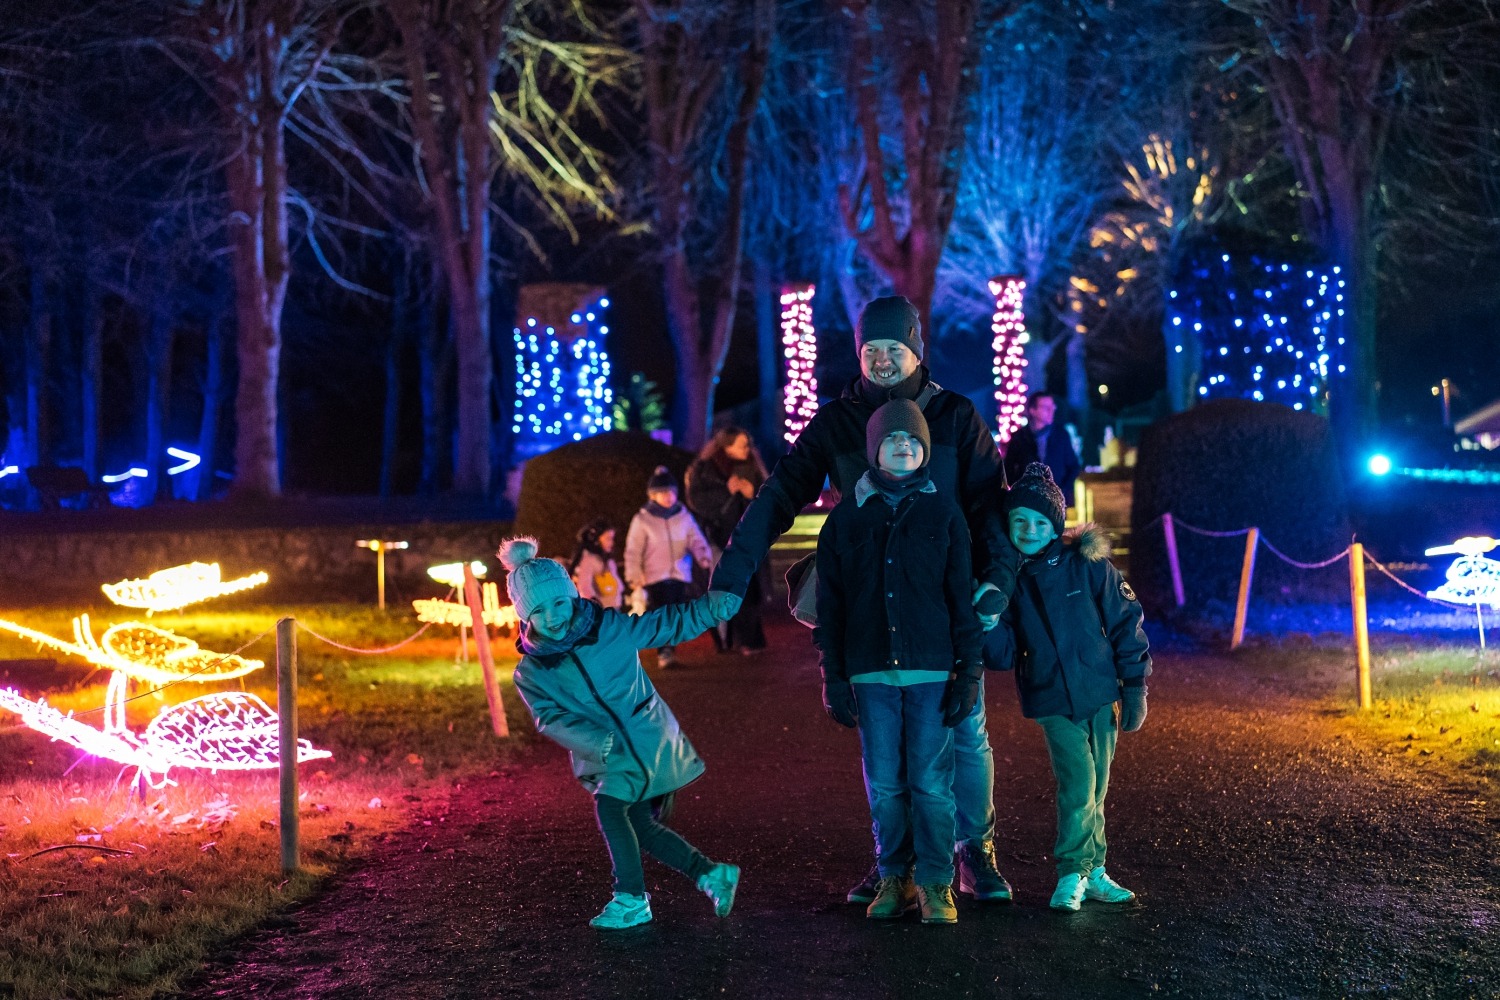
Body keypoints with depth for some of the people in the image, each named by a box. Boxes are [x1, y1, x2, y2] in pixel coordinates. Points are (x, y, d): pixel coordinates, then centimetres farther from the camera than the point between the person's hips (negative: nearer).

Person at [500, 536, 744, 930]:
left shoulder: (610, 627, -8)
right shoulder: (531, 672, -5)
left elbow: (668, 624, 0)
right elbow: (551, 718, -15)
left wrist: (714, 605, -13)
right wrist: (595, 742, -33)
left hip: (650, 743, -4)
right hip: (606, 759, 4)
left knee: (609, 807, -19)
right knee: (637, 824, -1)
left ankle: (631, 900, -9)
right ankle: (712, 875, 14)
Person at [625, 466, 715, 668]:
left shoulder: (684, 517, 6)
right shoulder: (642, 520, -1)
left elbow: (696, 540, 1)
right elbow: (633, 551, -1)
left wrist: (705, 557, -18)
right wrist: (634, 576, -8)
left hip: (680, 575, 3)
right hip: (655, 576, -3)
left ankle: (670, 650, 18)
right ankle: (664, 652, -13)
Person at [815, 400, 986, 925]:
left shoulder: (943, 513, 5)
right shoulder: (848, 516, 8)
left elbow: (963, 595, 3)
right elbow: (829, 602, 8)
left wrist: (969, 670, -3)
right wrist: (834, 676, 3)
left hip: (932, 671, -1)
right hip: (871, 672, 1)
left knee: (931, 783, -2)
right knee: (884, 785, 5)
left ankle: (935, 883, 8)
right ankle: (894, 878, 18)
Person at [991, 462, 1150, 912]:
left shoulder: (1087, 564, -6)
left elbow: (1124, 622, 0)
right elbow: (1003, 655, -1)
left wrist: (1135, 687, -2)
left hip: (1100, 693, 1)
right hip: (1052, 701, -1)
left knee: (1095, 788, 9)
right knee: (1078, 784, -12)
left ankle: (1089, 872, 23)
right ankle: (1074, 874, 1)